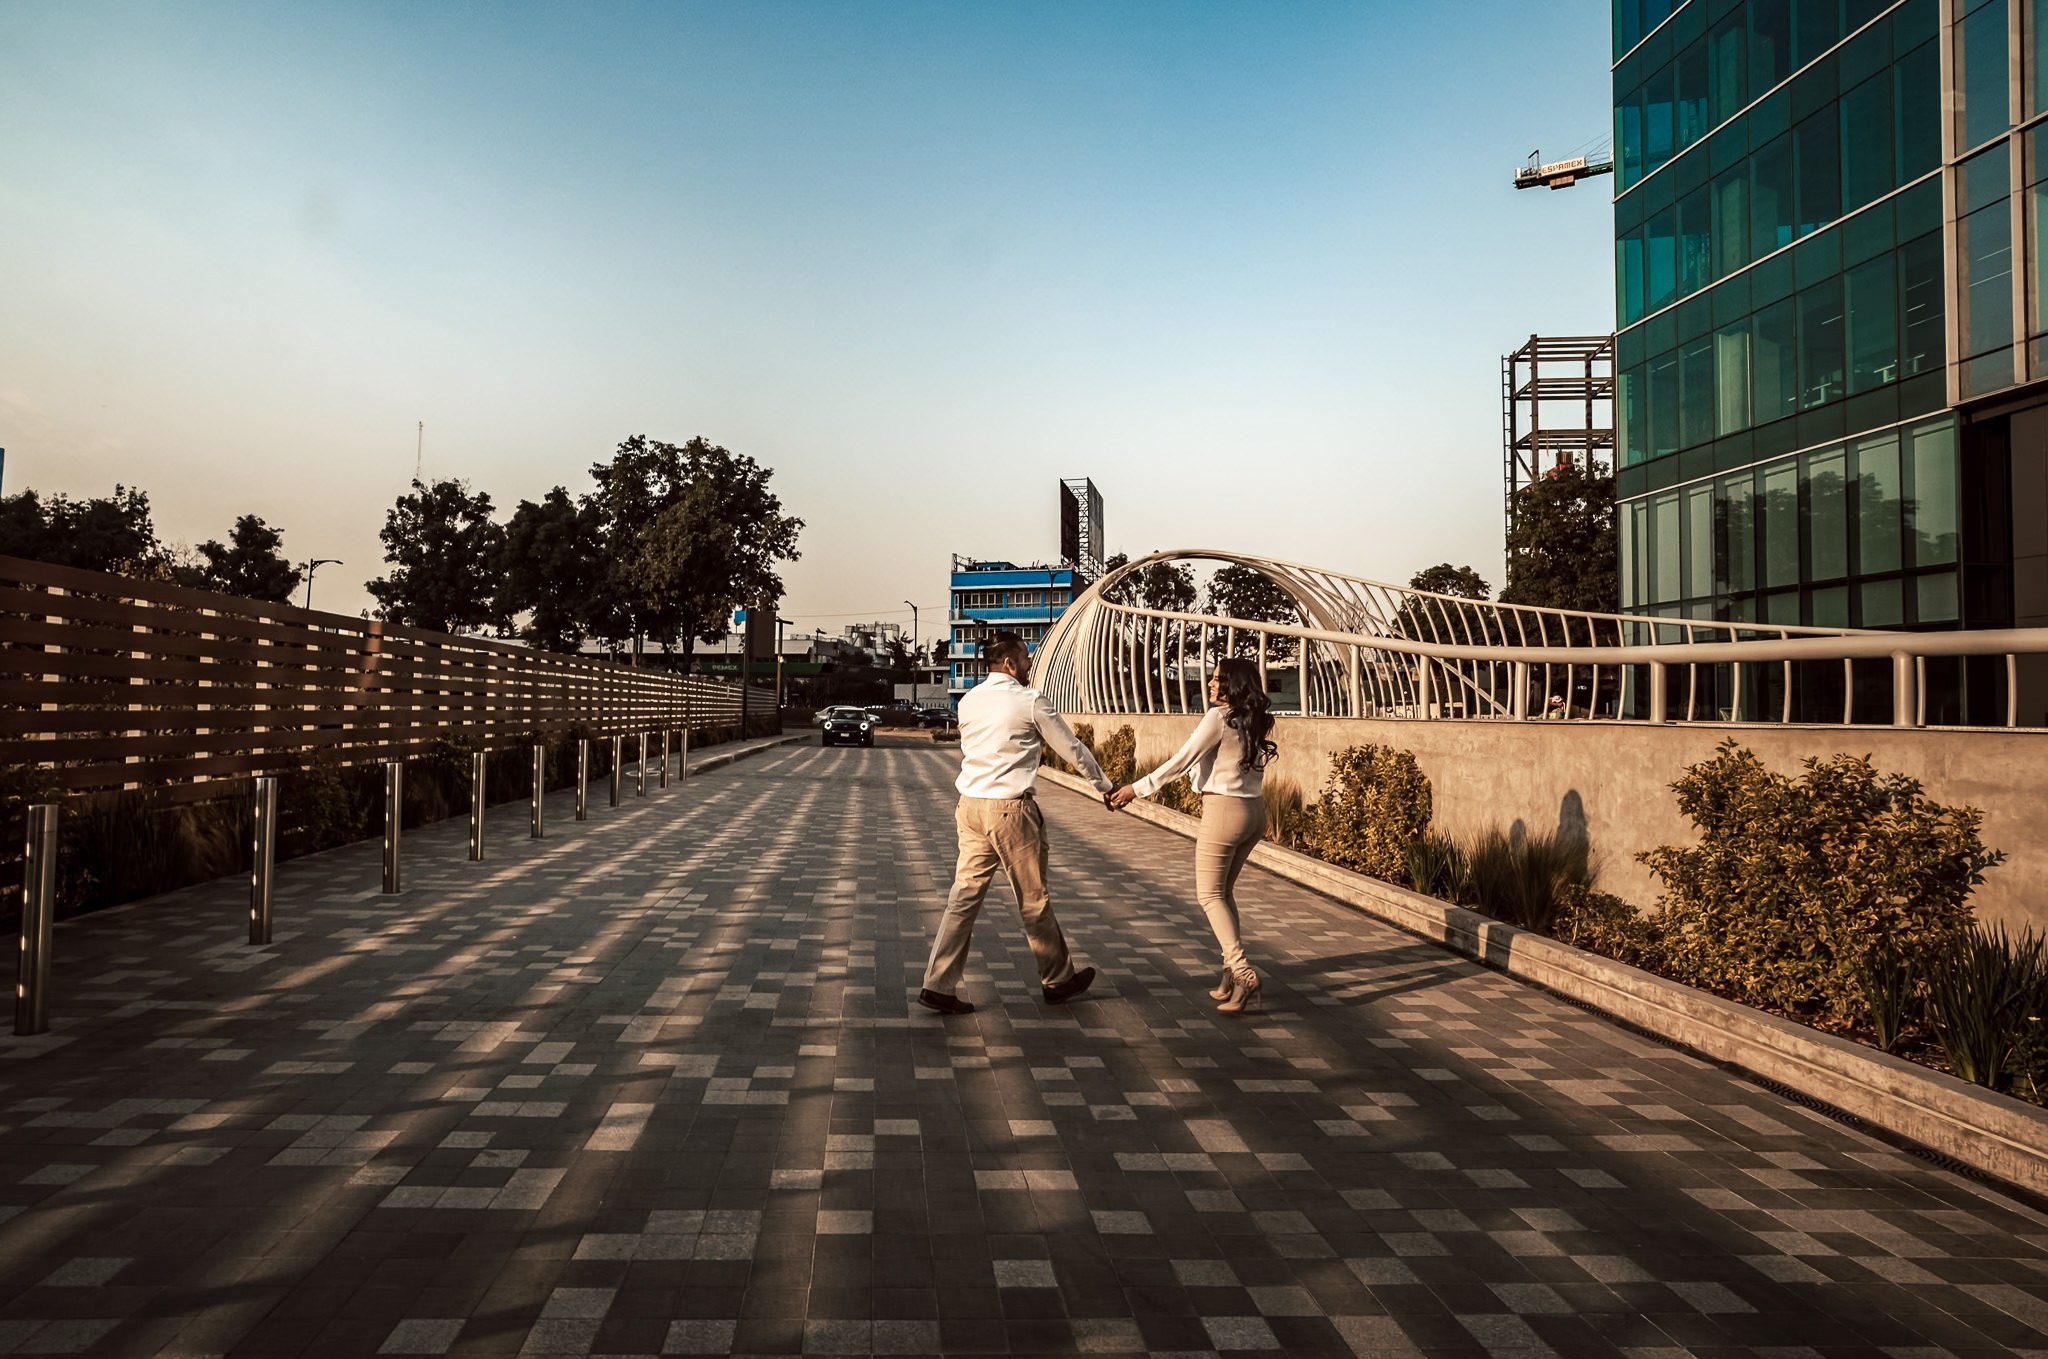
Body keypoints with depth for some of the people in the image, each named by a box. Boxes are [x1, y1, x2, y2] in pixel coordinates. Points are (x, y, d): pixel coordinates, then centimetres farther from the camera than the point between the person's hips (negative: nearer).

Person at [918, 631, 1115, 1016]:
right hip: (1010, 809, -6)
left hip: (970, 806, 6)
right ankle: (1059, 979, 24)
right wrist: (1105, 786, 15)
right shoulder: (1030, 701, -7)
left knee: (964, 895, 7)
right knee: (1033, 900, 8)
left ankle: (939, 986, 5)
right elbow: (1072, 748, 2)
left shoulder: (968, 701, 10)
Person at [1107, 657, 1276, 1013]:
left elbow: (1181, 761, -13)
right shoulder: (1255, 722, 8)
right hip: (1255, 811, 8)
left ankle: (1242, 973, -9)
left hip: (1225, 810, -8)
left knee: (1210, 894, 1)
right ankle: (1233, 971, 18)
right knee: (1224, 891, 18)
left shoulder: (1218, 717, -13)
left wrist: (1137, 788, -8)